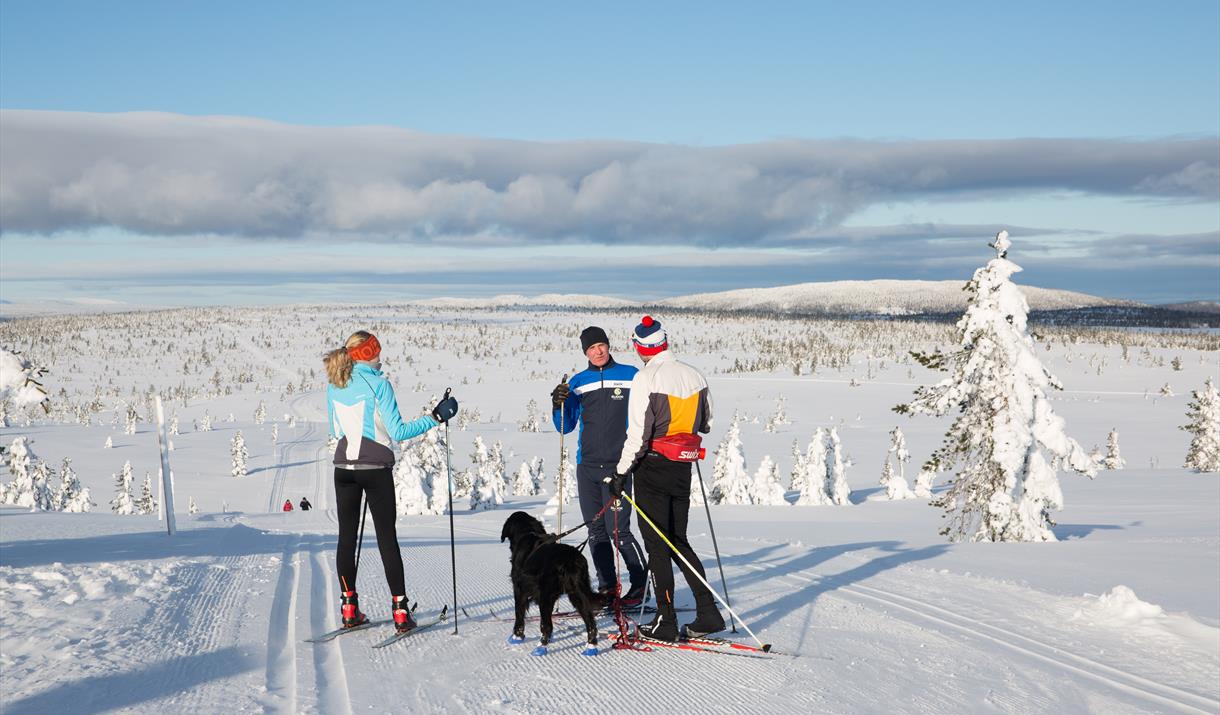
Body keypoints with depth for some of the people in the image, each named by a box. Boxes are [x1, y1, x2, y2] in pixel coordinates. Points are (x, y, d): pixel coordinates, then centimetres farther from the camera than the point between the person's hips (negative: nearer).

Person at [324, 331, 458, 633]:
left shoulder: (335, 386, 6)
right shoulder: (378, 384, -11)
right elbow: (398, 432, -15)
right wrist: (435, 417, -12)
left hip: (344, 468, 5)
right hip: (375, 469, -5)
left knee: (347, 536, 10)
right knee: (387, 537, 0)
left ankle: (349, 608, 12)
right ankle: (400, 611, 0)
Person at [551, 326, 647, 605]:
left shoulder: (630, 377, 2)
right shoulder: (578, 382, 10)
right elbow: (565, 427, 12)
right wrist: (559, 406, -6)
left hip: (617, 465, -4)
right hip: (587, 466, 4)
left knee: (618, 530, -9)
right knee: (596, 531, 7)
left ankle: (641, 584, 8)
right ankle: (607, 587, 18)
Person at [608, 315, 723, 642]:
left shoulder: (645, 378, -14)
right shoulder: (695, 376, 4)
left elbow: (638, 433, -17)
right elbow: (705, 424, 14)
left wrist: (621, 472, -11)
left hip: (653, 467, -6)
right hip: (683, 468, 6)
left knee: (657, 545, 1)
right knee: (678, 541, 16)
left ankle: (666, 622, 3)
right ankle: (708, 612, 9)